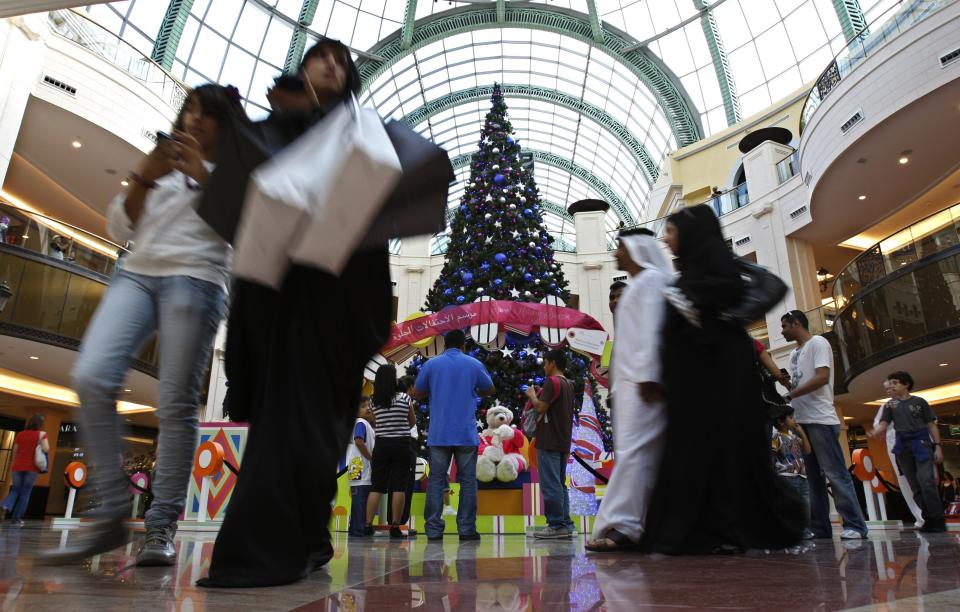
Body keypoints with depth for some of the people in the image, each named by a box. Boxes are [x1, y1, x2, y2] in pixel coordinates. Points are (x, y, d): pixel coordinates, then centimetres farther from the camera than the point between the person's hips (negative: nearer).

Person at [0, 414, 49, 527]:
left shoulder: (20, 434, 6)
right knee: (25, 492, 7)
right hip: (32, 467, -3)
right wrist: (43, 440, 2)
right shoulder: (41, 434, -5)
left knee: (15, 490, 19)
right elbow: (46, 449, -18)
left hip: (18, 466, 3)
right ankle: (16, 519, 7)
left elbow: (15, 452, 10)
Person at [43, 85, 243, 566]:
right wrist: (142, 179, 5)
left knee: (176, 405, -10)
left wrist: (203, 174, -6)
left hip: (196, 281, -4)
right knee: (91, 378, -17)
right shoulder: (163, 164, 28)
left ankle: (161, 528, -4)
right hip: (136, 274, 4)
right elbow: (119, 229, 20)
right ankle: (111, 514, -9)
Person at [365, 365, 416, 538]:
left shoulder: (374, 401, 2)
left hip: (381, 445, 3)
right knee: (399, 486, 1)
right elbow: (413, 422, 8)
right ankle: (395, 527, 1)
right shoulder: (404, 397, -4)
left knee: (377, 486, 9)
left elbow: (377, 422, 8)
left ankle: (368, 525, 8)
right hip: (401, 445, -3)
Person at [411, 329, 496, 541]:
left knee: (436, 480, 5)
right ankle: (466, 529, 5)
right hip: (466, 434, 0)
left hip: (439, 434, 1)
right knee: (468, 481, 6)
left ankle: (434, 530, 4)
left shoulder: (431, 364, 2)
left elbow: (417, 394, 10)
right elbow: (491, 390, 16)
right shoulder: (474, 365, 2)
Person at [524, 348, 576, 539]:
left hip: (549, 443, -9)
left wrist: (531, 395, -2)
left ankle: (556, 525, -3)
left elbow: (541, 407, -17)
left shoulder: (552, 382, -12)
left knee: (551, 485, -5)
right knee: (560, 484, 12)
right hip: (563, 443, 9)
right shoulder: (568, 384, 16)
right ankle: (565, 525, 14)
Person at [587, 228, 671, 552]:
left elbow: (652, 330, -14)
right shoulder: (637, 284, 27)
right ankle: (643, 525, 7)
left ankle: (621, 526, -18)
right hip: (631, 379, 10)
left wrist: (648, 375, -21)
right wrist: (623, 380, 17)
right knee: (645, 453, 5)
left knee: (633, 450, -15)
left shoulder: (652, 278, -1)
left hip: (643, 379, -10)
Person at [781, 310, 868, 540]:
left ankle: (855, 525, -3)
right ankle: (819, 528, 13)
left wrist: (788, 396, -16)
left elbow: (822, 377, -16)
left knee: (835, 473, -8)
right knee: (814, 477, 9)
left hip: (820, 420, -9)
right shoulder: (795, 354, 21)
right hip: (802, 421, 9)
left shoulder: (818, 343, -4)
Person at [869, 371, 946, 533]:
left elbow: (932, 425, 7)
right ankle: (929, 518, 12)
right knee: (914, 484, 4)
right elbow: (883, 424, 1)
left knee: (925, 479, -17)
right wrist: (874, 432, -21)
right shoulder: (890, 406, 11)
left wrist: (938, 446, -2)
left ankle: (938, 519, -8)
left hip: (921, 443, -3)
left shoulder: (919, 402, 7)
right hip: (903, 446, 3)